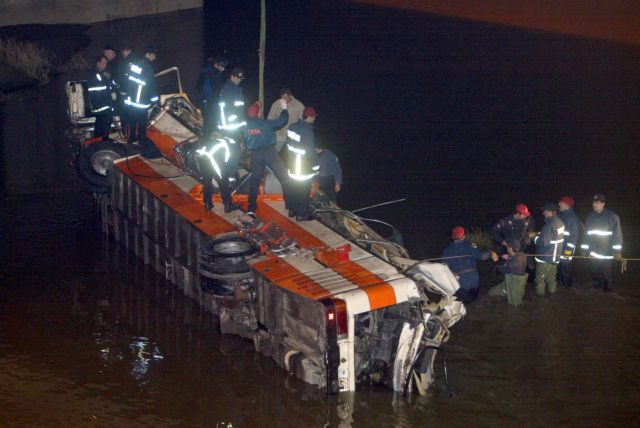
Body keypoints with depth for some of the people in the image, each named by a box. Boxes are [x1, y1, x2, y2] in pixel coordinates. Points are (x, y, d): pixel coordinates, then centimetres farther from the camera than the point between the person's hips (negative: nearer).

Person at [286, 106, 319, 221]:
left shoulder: (292, 127, -1)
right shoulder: (307, 131, -25)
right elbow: (310, 152, -22)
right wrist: (316, 167, -10)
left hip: (292, 164, 7)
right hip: (303, 167, -7)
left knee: (292, 187, 19)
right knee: (303, 190, 5)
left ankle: (292, 210, 31)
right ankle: (301, 214, 14)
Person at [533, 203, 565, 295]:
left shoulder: (550, 224, -26)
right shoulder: (560, 222, 3)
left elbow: (544, 241, -26)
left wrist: (534, 237, -10)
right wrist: (539, 234, 10)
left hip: (545, 257, -8)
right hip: (555, 256, 8)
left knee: (540, 278, 5)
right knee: (551, 277, 20)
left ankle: (540, 294, 14)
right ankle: (552, 291, 29)